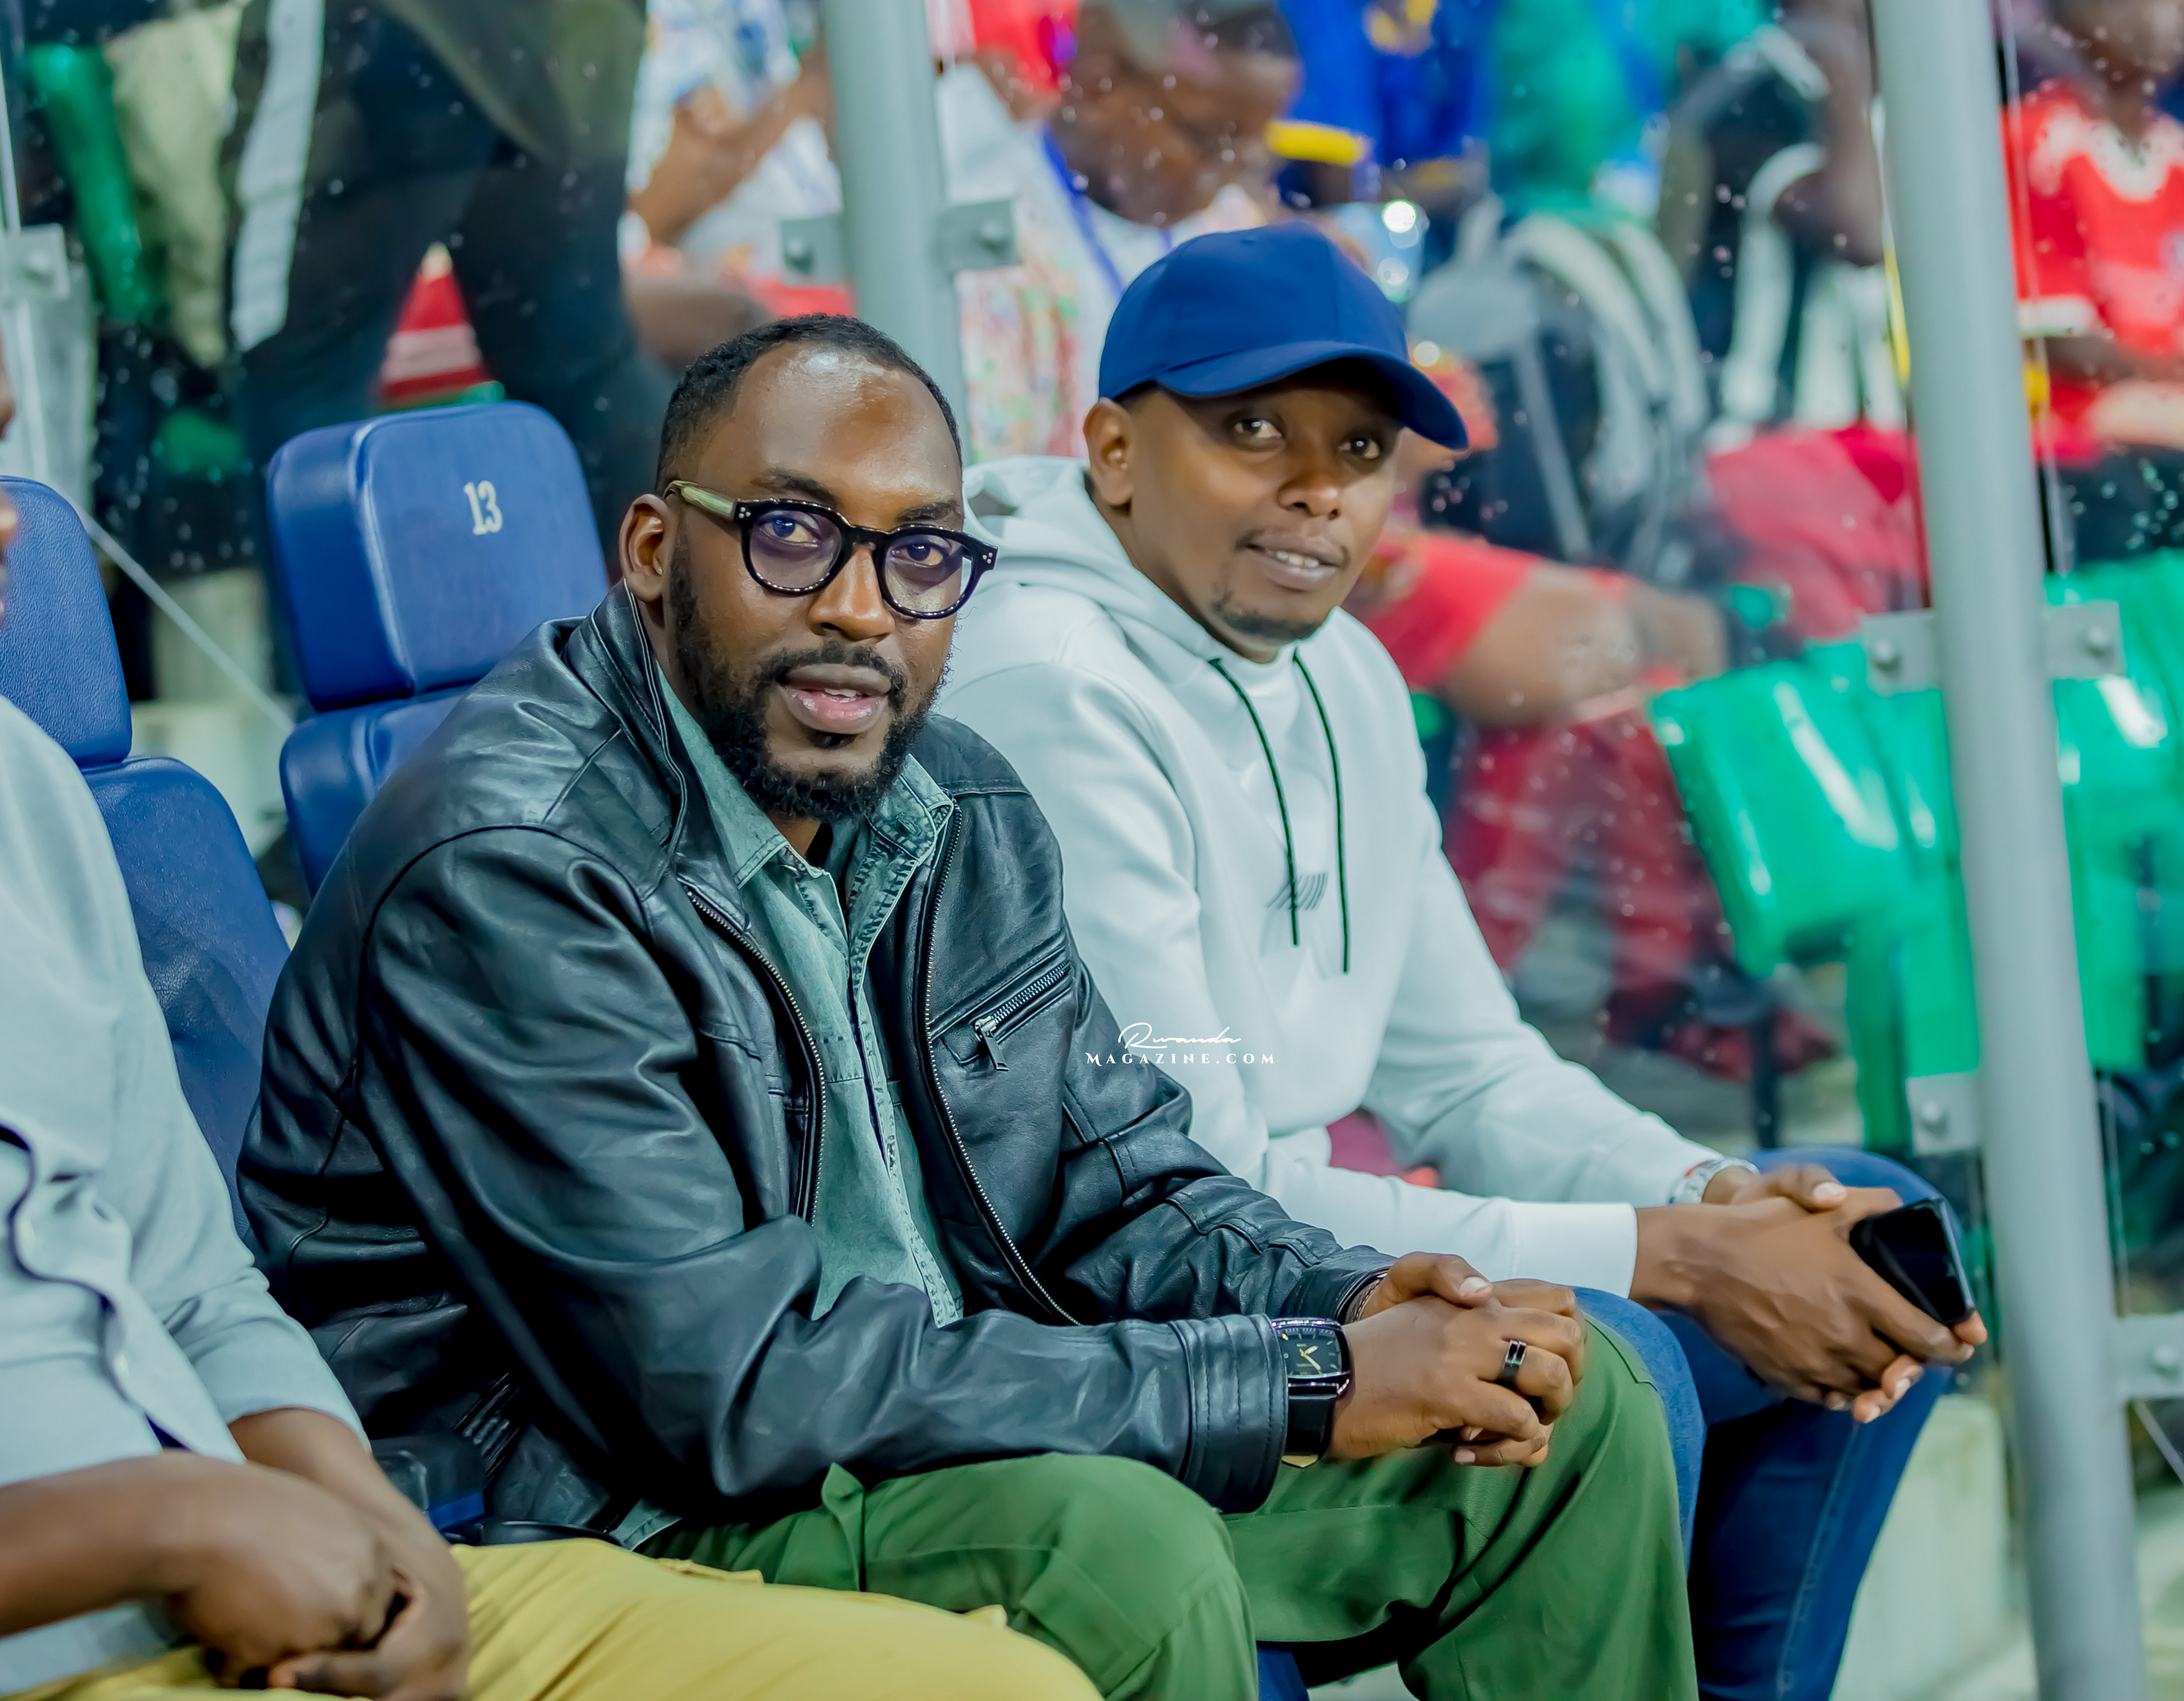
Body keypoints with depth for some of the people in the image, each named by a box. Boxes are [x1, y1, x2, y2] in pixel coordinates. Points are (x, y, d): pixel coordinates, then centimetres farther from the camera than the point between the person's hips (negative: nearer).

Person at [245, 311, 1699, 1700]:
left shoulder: (962, 813, 5)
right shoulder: (503, 872, -22)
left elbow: (1123, 1179, 15)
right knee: (1111, 1543, -35)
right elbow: (739, 1385, -27)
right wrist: (1300, 1388, -25)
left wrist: (1352, 1303, -10)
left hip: (952, 1436, 9)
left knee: (1571, 1405, 5)